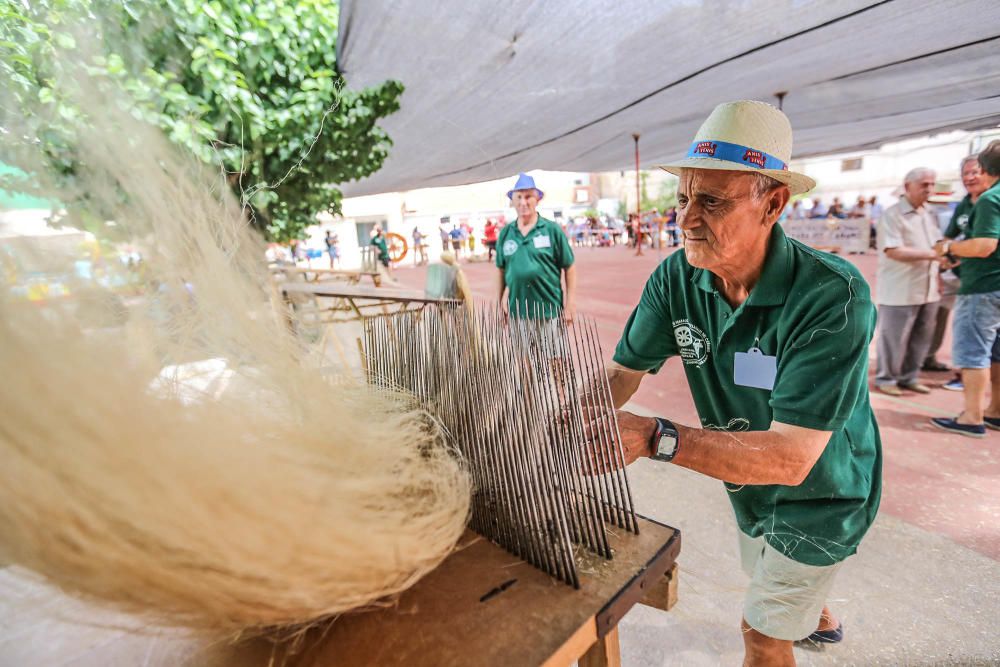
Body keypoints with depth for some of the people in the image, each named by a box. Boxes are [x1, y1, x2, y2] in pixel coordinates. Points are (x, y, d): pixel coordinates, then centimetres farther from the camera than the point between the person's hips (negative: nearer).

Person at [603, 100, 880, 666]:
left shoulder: (833, 296, -35)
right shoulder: (675, 279, -20)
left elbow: (791, 458, -39)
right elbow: (623, 373, -18)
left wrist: (654, 437, -51)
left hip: (820, 496, -5)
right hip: (748, 484, 6)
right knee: (773, 580, 34)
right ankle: (821, 621, 69)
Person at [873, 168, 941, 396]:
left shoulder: (930, 214, 15)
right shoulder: (893, 215, -10)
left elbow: (936, 245, 22)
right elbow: (893, 251, -18)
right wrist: (932, 254, -22)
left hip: (928, 289, 7)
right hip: (899, 290, -7)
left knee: (921, 338, 11)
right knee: (893, 338, 0)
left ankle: (908, 377, 24)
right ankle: (885, 378, 14)